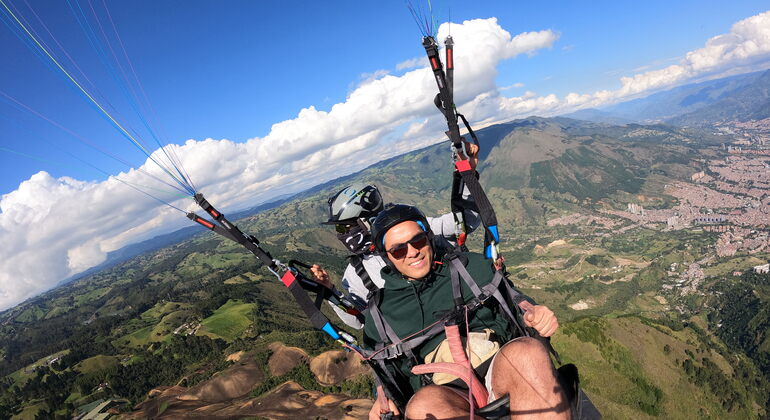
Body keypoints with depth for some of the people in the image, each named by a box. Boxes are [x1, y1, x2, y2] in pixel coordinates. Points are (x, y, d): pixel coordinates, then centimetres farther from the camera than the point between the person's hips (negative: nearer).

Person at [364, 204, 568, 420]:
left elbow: (513, 300, 19)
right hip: (443, 394, 0)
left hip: (500, 370, 1)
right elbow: (385, 370, 24)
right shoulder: (379, 311, 17)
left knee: (526, 350, -35)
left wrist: (534, 312, -4)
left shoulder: (471, 265, 16)